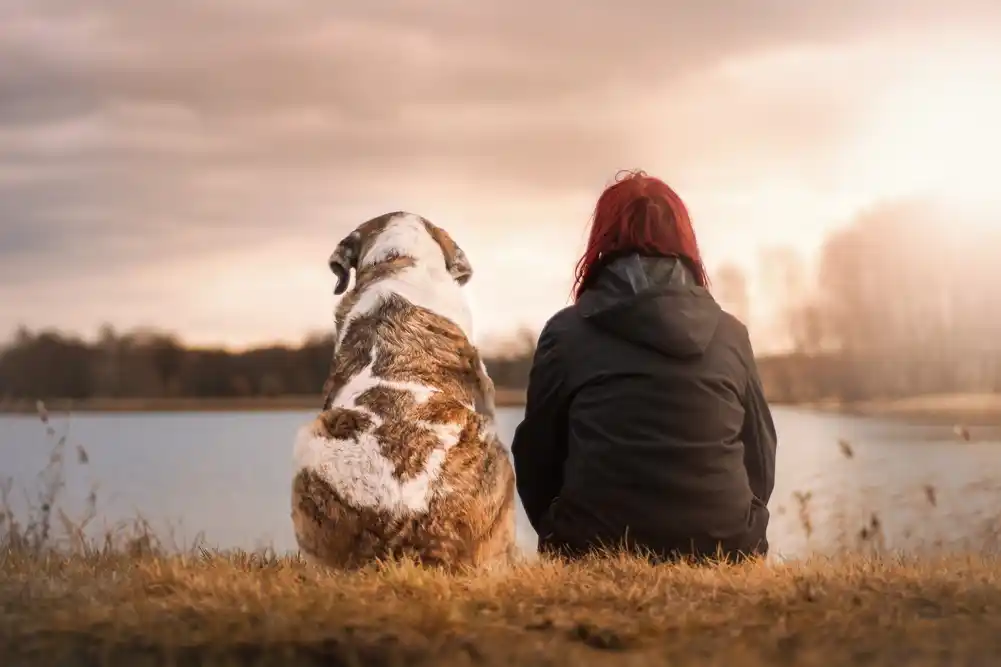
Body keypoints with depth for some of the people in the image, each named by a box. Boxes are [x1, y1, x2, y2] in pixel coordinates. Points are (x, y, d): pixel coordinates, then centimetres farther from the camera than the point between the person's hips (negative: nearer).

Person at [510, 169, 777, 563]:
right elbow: (760, 461, 13)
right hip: (722, 555, 2)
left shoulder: (566, 333, 1)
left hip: (597, 554, -1)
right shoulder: (730, 334, 7)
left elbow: (536, 459, 8)